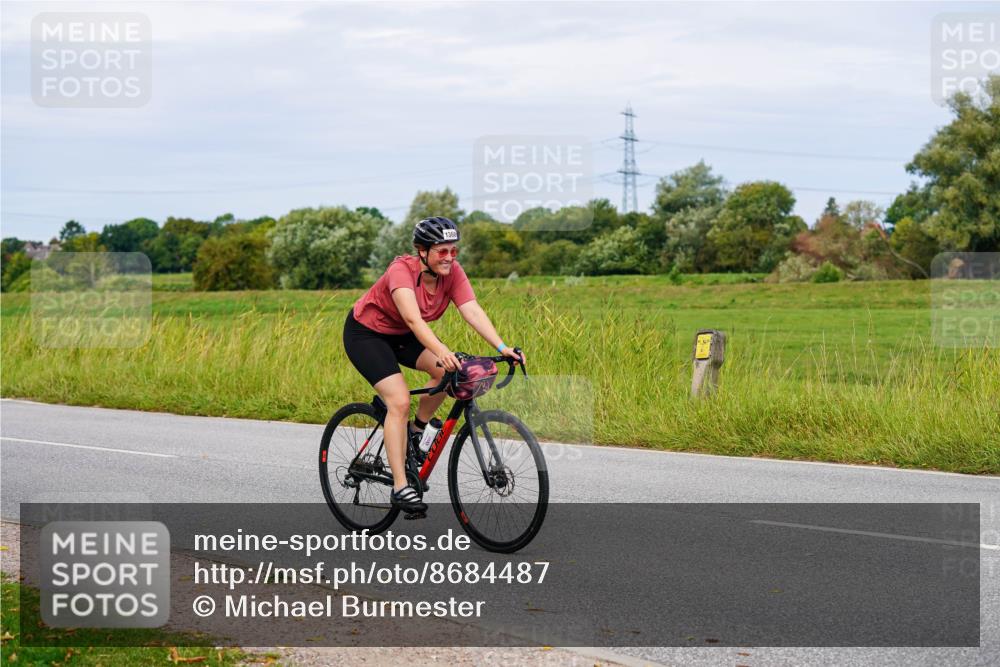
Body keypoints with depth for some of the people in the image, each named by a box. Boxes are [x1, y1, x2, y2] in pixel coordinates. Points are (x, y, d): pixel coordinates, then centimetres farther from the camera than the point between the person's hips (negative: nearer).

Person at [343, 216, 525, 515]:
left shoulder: (452, 272, -17)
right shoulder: (402, 271, -33)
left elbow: (473, 312, -27)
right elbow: (413, 319, -47)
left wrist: (502, 348, -41)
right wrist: (442, 352, -63)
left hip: (401, 335, 7)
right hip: (365, 333, -6)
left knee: (447, 371, -16)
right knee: (400, 400, -21)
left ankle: (415, 432, 8)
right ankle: (400, 488, -18)